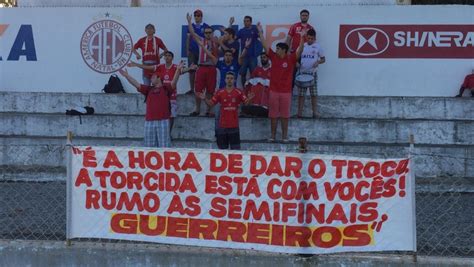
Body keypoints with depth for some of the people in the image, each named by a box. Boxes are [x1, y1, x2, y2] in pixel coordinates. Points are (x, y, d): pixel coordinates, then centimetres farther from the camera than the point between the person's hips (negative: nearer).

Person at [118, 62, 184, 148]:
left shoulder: (165, 88, 5)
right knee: (150, 146, 9)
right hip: (149, 121, 5)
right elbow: (136, 84, 12)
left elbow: (174, 82, -10)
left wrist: (178, 70, -25)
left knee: (164, 145, -2)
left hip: (163, 121, -4)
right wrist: (126, 76, 4)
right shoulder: (148, 89, 17)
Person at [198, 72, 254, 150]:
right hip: (223, 125, 1)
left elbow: (246, 102, -4)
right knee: (222, 148, 8)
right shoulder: (220, 92, 4)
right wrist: (204, 99, -10)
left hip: (234, 125, -1)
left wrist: (249, 99, -25)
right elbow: (211, 103, 6)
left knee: (235, 148, -1)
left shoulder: (238, 93, 1)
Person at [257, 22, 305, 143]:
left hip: (286, 91, -2)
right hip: (273, 90, 2)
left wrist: (302, 38, -26)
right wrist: (260, 32, -1)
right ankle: (273, 135, 15)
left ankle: (284, 136, 13)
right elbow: (265, 45, 3)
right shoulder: (273, 57, 4)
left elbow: (299, 50, -15)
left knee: (285, 115, 5)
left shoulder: (291, 59, -3)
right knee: (273, 114, 7)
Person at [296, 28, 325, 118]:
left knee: (313, 94, 2)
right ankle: (300, 112, 7)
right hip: (302, 73, 1)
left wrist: (318, 62, -15)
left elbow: (323, 59, 6)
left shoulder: (317, 47, 2)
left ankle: (315, 112, 10)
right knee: (301, 94, 1)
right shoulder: (302, 46, 5)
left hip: (313, 73, -1)